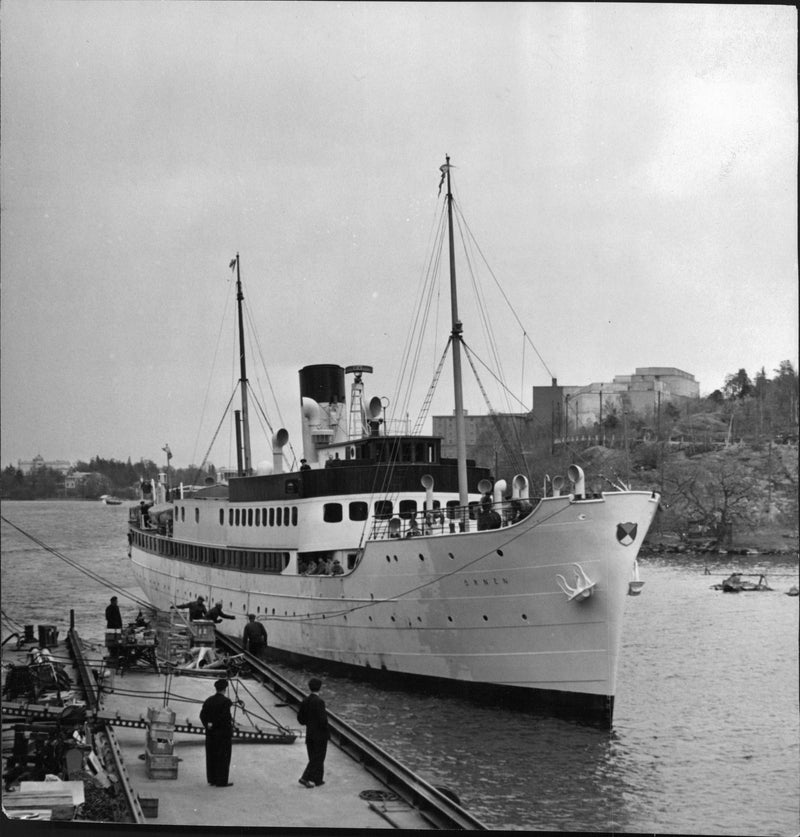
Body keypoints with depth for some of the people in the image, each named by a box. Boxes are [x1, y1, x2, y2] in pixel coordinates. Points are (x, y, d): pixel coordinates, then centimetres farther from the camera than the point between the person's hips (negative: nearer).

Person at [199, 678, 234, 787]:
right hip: (223, 732, -6)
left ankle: (212, 779, 18)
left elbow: (202, 715, 1)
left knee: (211, 756, 13)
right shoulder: (225, 701, -13)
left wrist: (207, 727, 2)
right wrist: (231, 733, -12)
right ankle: (221, 781, 1)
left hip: (211, 732, 6)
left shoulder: (208, 700, 6)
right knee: (223, 757, 0)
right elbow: (226, 717, -19)